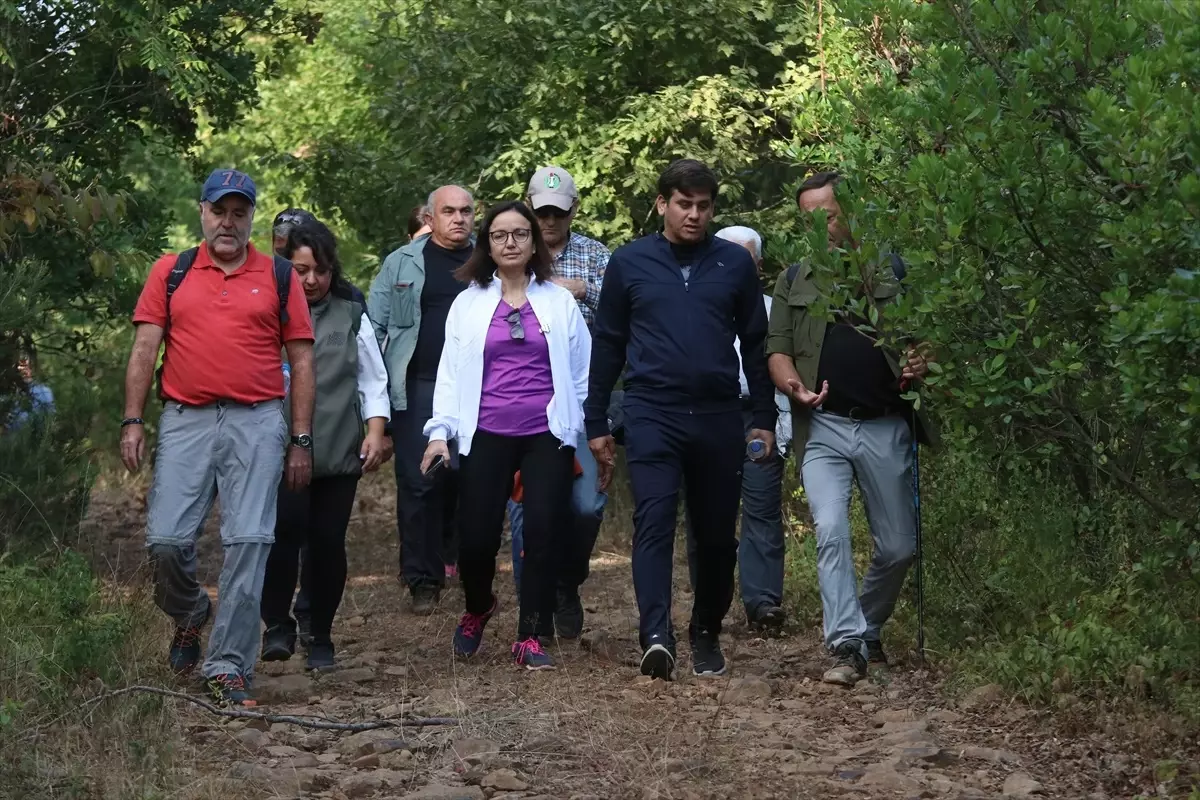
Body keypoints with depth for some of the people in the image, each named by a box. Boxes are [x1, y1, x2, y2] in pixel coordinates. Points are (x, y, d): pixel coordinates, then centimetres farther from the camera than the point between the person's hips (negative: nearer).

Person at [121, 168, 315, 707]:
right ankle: (189, 615, 29)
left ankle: (230, 666, 0)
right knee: (166, 540, -4)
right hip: (185, 420, 1)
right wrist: (132, 422, -2)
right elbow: (144, 349, 8)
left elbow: (301, 361, 9)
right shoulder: (170, 273, 11)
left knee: (248, 542, -6)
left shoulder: (279, 278, 9)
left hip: (257, 423, -1)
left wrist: (301, 440, 4)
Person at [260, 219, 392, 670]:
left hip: (339, 450, 2)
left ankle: (320, 637, 16)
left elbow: (373, 380, 15)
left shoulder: (351, 316, 13)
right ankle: (277, 624, -5)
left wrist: (376, 430, 5)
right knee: (286, 527, -21)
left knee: (328, 540, 1)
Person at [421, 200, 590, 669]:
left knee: (543, 533, -8)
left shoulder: (559, 302, 8)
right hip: (487, 436, 0)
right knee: (476, 537, -5)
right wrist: (439, 431, -3)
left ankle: (530, 638, 1)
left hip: (546, 436, 0)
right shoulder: (469, 303, 8)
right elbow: (450, 371, 7)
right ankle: (477, 610, 26)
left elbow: (582, 372, 11)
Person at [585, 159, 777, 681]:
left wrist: (763, 417, 8)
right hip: (652, 415, -2)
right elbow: (607, 344, 11)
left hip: (719, 416, 2)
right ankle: (657, 637, -27)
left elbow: (755, 343, 12)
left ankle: (706, 634, 25)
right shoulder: (629, 263, 6)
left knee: (717, 534, 8)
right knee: (654, 522, -17)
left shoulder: (735, 263, 8)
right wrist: (595, 424, 10)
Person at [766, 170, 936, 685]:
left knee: (898, 547, 5)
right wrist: (791, 383, -13)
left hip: (886, 427, 0)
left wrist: (921, 363, -10)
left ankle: (868, 629, 28)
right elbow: (777, 349, 9)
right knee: (831, 531, -18)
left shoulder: (890, 274, 8)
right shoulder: (794, 282, 12)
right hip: (823, 427, 0)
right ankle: (847, 646, -15)